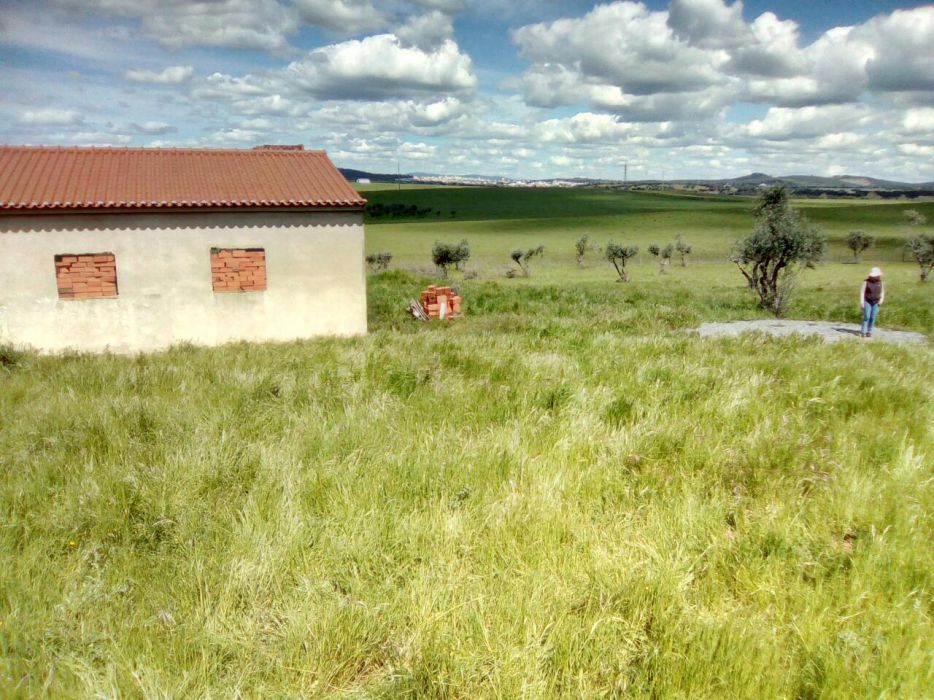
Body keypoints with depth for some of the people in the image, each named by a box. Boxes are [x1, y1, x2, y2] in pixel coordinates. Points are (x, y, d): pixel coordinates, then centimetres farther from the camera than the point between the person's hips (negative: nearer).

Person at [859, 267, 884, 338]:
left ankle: (869, 332, 8)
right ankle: (863, 332, -9)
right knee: (866, 317, -10)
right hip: (867, 301, -2)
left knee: (872, 318, 0)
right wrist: (861, 302, -15)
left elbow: (882, 292, 8)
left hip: (876, 302, 3)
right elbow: (862, 292, -9)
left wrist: (881, 300, -10)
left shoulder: (880, 283, 2)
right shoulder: (866, 281, -7)